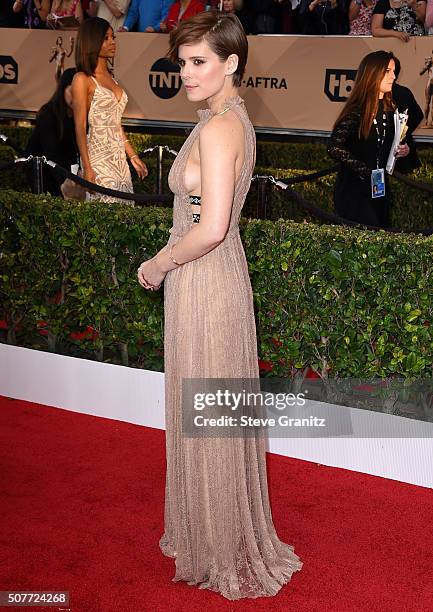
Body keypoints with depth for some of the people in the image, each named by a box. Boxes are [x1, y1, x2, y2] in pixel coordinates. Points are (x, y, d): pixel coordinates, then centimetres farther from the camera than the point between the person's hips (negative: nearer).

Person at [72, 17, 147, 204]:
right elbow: (80, 127, -10)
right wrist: (87, 169, -16)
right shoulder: (83, 79, -6)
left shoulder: (110, 77, 16)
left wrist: (133, 156, 19)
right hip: (99, 159, -7)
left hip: (119, 158, 7)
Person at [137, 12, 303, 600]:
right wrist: (167, 257, 11)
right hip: (218, 272, 10)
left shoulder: (217, 128, -20)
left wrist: (159, 265, -12)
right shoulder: (236, 119, 11)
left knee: (205, 416, 4)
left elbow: (211, 228, -26)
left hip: (204, 284, -10)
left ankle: (222, 551, 22)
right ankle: (216, 528, 38)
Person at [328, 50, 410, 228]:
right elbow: (335, 148, -23)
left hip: (380, 188, 8)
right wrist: (364, 170, -21)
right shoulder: (356, 111, -15)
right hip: (353, 191, -7)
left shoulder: (390, 109, 7)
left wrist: (401, 150, -1)